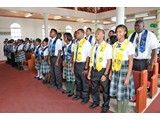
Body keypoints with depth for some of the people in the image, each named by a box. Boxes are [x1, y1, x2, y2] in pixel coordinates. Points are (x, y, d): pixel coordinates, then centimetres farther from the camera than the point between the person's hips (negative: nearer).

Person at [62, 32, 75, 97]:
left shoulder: (72, 45, -12)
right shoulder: (65, 45, 11)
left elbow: (73, 55, -14)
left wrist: (68, 63, -14)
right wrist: (64, 61, 4)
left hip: (71, 62, -7)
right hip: (65, 63, 8)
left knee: (72, 77, 2)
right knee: (67, 76, 15)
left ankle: (72, 91, 14)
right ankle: (68, 89, 29)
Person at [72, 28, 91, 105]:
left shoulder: (86, 43, -10)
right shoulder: (76, 43, 9)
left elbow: (88, 56, -13)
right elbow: (74, 55, 13)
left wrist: (86, 68, -15)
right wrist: (73, 65, 11)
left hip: (83, 64, -6)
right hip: (76, 64, 6)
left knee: (84, 82, 8)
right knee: (78, 81, 18)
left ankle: (85, 97, 26)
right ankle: (78, 95, 37)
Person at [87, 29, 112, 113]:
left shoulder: (107, 46, -10)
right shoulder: (94, 46, 6)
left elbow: (109, 61, -11)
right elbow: (91, 60, 9)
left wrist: (105, 74, -15)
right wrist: (89, 71, 8)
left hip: (103, 71, -5)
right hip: (94, 70, 5)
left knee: (105, 89, 13)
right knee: (94, 88, 19)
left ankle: (105, 106, 37)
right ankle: (96, 102, 45)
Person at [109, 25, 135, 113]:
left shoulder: (129, 44, -10)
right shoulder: (115, 44, 7)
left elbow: (130, 62, -10)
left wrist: (128, 77, -13)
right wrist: (111, 72, 10)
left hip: (124, 70, -5)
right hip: (116, 71, 5)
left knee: (124, 93, 7)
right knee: (118, 92, 15)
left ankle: (124, 112, 27)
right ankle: (119, 111, 34)